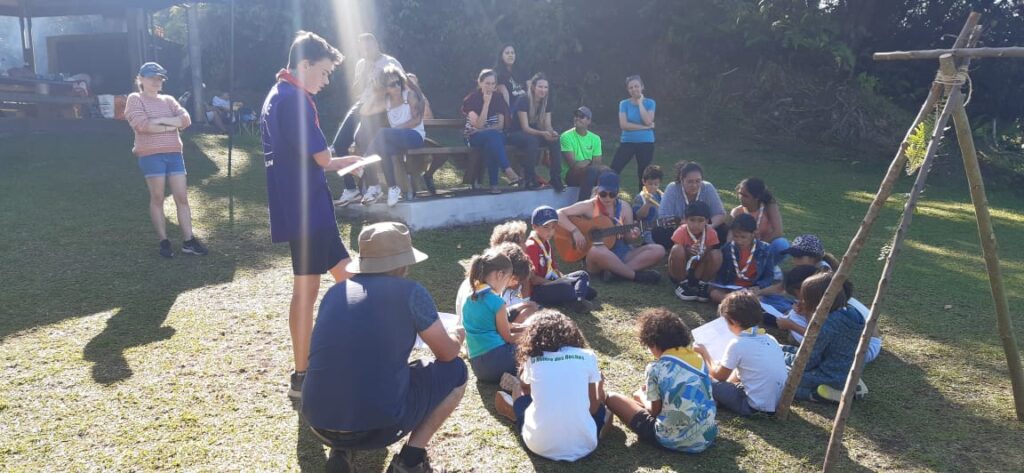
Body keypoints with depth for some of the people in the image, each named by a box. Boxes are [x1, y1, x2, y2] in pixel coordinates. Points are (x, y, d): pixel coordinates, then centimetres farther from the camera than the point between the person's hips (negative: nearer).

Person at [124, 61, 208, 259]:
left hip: (174, 153, 5)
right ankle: (163, 242, 8)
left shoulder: (168, 100, 16)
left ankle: (188, 241, 4)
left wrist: (160, 120, -12)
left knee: (182, 197, 1)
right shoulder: (135, 99, 2)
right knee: (157, 199, 1)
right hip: (151, 155, -5)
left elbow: (185, 119, 0)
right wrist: (171, 126, -8)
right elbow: (142, 124, -15)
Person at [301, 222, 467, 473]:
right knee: (455, 370, 16)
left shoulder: (334, 292, 12)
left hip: (319, 424, 5)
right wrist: (456, 335, 32)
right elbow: (447, 353, 8)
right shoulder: (410, 291, -3)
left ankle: (340, 452, 16)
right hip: (378, 424, -5)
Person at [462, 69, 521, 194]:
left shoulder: (498, 98, 3)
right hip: (475, 137, -2)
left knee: (491, 144, -35)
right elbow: (478, 125, -17)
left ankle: (494, 184, -36)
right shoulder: (471, 99, -7)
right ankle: (508, 170, -43)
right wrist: (486, 103, -20)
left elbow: (500, 126, 0)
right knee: (493, 135, -36)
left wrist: (483, 129, -15)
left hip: (494, 137, 2)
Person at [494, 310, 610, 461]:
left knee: (501, 397, 21)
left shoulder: (532, 359, 4)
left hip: (540, 445, -1)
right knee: (603, 411, 32)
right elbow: (593, 408, 7)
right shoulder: (587, 356, 1)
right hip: (583, 445, 1)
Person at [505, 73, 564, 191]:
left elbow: (548, 126, -2)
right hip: (515, 134, -6)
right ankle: (530, 179, -31)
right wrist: (542, 133, -40)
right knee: (532, 140, -38)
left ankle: (556, 179, -20)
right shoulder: (523, 101, -19)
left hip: (533, 133, 6)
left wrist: (552, 132, -27)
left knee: (555, 140, -21)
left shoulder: (546, 103, 0)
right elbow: (525, 128, -25)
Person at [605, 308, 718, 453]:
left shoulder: (656, 368, -12)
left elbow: (655, 410, -1)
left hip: (673, 440, -6)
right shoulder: (699, 358, 3)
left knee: (612, 398, 6)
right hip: (707, 437, 6)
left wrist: (642, 396, 20)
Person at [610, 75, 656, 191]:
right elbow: (623, 125, -11)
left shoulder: (649, 103, 2)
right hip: (627, 142, 0)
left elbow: (648, 121, -15)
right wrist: (645, 127, -13)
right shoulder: (624, 104, 2)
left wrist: (640, 102, -9)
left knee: (643, 176, 7)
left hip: (646, 143, 0)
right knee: (613, 172, -12)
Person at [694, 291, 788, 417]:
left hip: (757, 407, -7)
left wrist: (704, 353, 14)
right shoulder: (770, 339, 5)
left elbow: (719, 376, 1)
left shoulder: (737, 344, -14)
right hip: (781, 403, 7)